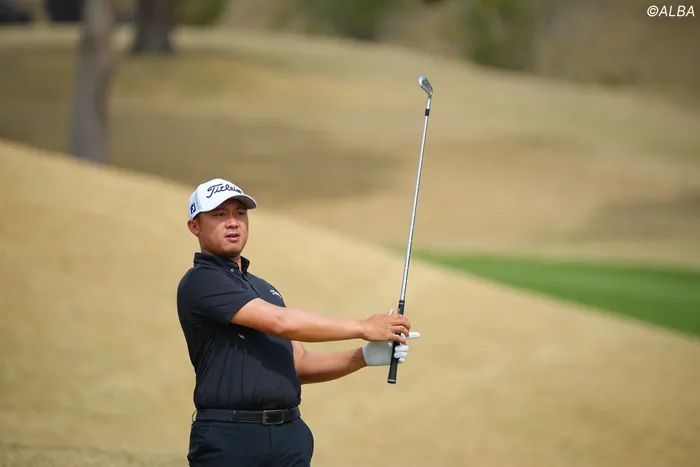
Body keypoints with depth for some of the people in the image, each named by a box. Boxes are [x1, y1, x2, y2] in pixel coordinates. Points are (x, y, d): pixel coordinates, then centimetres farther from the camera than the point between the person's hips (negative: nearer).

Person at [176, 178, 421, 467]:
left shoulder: (264, 289, 22)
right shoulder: (201, 282, -6)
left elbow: (299, 365, 20)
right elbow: (280, 322, -15)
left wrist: (364, 357, 4)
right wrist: (363, 327, -10)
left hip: (290, 435, 7)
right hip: (228, 439, -7)